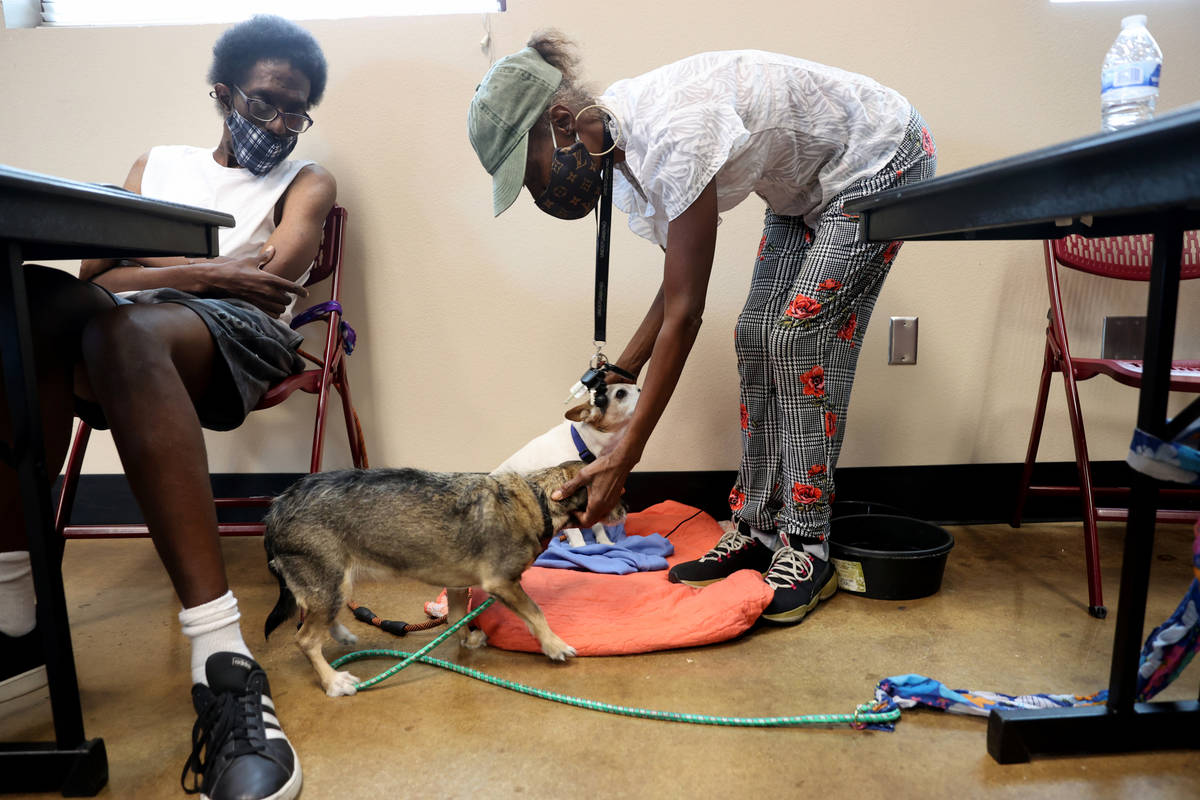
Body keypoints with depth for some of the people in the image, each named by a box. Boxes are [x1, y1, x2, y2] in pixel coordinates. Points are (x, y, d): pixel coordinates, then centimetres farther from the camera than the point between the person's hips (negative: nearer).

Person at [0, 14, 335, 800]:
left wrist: (148, 265, 0)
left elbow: (269, 286, -1)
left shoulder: (307, 182, 20)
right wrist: (205, 271, -4)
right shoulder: (155, 164, 29)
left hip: (238, 336, -3)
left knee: (124, 326, -37)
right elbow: (98, 275, 11)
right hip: (126, 330, 4)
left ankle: (224, 663, -49)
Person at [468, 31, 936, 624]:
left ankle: (808, 548, -5)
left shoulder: (673, 135, -36)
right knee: (757, 337, -1)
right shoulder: (622, 141, -8)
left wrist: (625, 455, -32)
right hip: (808, 183, 8)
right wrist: (621, 373, -5)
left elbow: (684, 315, -35)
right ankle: (756, 531, 6)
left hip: (881, 162, -8)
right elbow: (679, 282, -1)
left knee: (798, 336, -16)